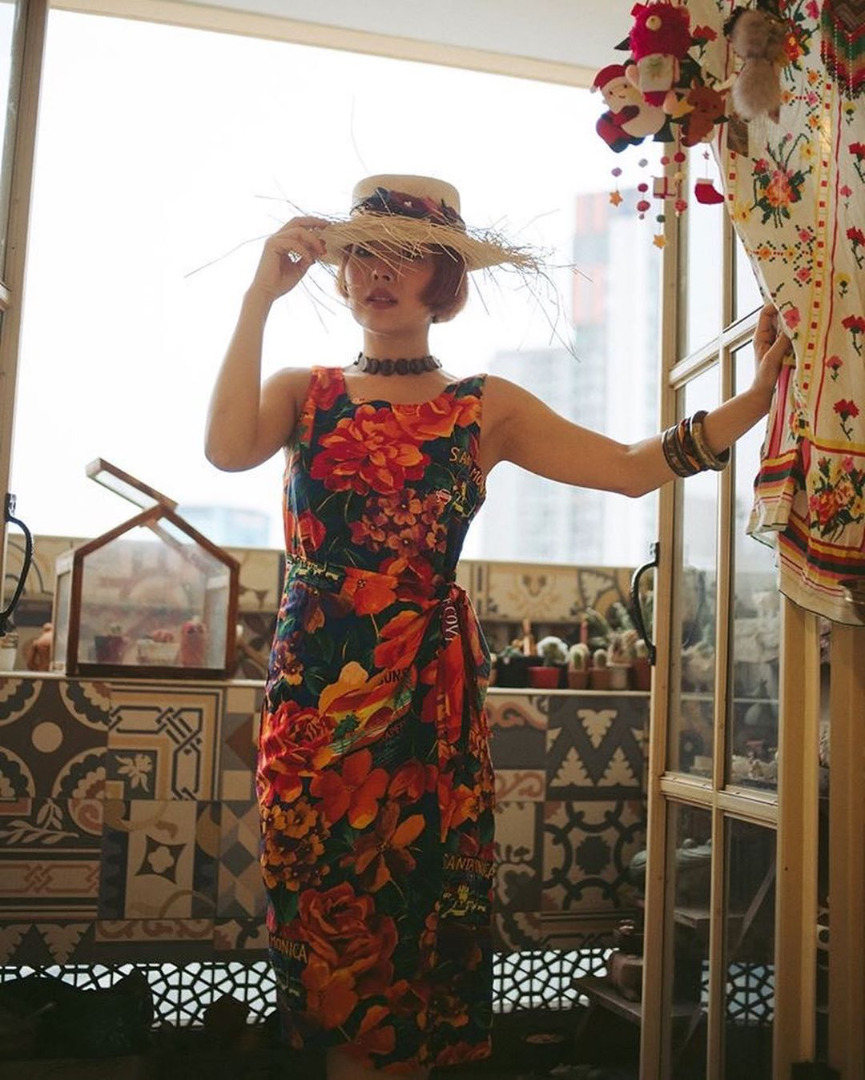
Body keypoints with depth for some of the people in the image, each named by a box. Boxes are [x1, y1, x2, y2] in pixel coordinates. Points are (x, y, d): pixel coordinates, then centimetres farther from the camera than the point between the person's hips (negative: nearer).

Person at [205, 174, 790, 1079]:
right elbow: (227, 448, -13)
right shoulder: (301, 393, 8)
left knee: (417, 914, 6)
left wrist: (756, 397, -10)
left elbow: (634, 466, -1)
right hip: (313, 693, 1)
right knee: (326, 912, 6)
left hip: (430, 697, 0)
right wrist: (259, 299, -10)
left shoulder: (485, 409, 7)